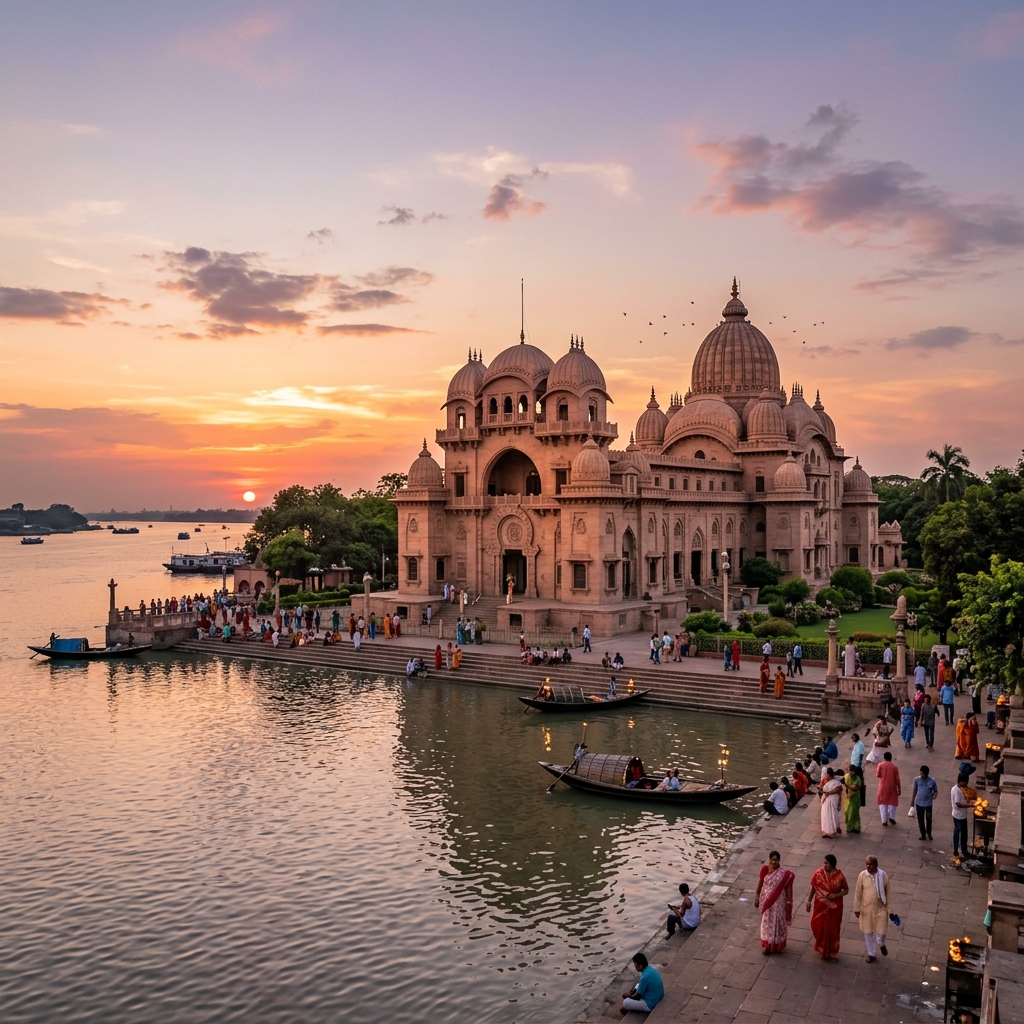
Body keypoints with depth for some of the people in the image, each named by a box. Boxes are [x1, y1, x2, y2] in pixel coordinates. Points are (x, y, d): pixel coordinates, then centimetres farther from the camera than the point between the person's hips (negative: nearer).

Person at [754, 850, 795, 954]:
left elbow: (788, 887, -9)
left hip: (779, 901, -2)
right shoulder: (765, 869, -11)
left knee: (778, 921, 11)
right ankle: (767, 945, 30)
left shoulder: (785, 873, -18)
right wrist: (756, 897, 4)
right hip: (766, 899, 2)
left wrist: (789, 902, -7)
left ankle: (777, 945, 30)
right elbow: (760, 883, -1)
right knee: (767, 922, 14)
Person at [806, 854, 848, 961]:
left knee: (833, 929, 10)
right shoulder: (819, 873, -10)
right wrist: (809, 901, -1)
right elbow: (813, 888, 0)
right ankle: (821, 950, 32)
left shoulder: (839, 876, -13)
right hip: (820, 906, 1)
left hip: (834, 907, -1)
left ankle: (832, 952, 30)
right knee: (819, 927, 8)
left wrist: (836, 895, -17)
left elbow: (846, 890, -2)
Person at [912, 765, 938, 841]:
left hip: (928, 803, -1)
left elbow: (936, 791, -2)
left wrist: (935, 795, -24)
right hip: (919, 802, 1)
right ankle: (923, 834, 28)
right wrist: (913, 800, 11)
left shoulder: (932, 781, -15)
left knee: (929, 819, 12)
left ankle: (929, 833, 35)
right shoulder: (916, 780, -11)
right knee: (920, 819, 11)